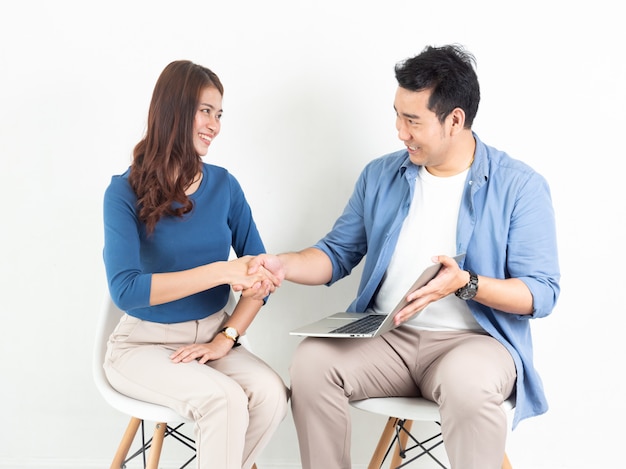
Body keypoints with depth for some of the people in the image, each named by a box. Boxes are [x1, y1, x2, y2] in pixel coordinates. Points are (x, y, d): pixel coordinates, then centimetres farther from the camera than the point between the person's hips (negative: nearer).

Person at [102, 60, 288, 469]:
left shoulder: (224, 185, 2)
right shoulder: (126, 192, -10)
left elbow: (260, 273, 4)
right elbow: (125, 290, -22)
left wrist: (227, 338, -11)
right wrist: (221, 271, -28)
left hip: (211, 335, 4)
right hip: (145, 343, -4)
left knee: (271, 394, -24)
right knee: (223, 400, -31)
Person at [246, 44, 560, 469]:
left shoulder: (520, 187, -4)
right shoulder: (381, 176, 10)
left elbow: (542, 293, -8)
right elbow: (339, 253, 14)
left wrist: (466, 284, -24)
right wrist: (285, 264, -5)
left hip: (473, 338, -3)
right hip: (385, 335, 4)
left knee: (469, 386, -37)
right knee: (311, 361, -23)